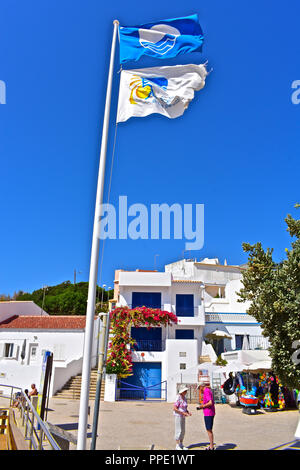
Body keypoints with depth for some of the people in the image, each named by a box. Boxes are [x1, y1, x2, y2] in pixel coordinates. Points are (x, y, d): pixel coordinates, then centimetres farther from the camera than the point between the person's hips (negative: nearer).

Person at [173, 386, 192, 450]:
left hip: (182, 416, 9)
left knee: (183, 431, 11)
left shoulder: (184, 398, 9)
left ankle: (181, 445, 21)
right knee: (178, 431, -4)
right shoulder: (178, 398, -19)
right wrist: (183, 413, -22)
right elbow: (174, 409, -21)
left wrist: (188, 412, -1)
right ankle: (177, 446, 6)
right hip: (178, 416, -9)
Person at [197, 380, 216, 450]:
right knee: (209, 430, 17)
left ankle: (211, 447, 7)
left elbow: (210, 403, -25)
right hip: (211, 413, 10)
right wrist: (202, 406, 15)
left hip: (208, 413, -10)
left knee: (209, 430, 0)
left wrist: (203, 406, -12)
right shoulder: (209, 391, 13)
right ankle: (211, 445, 25)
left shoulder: (206, 391, -16)